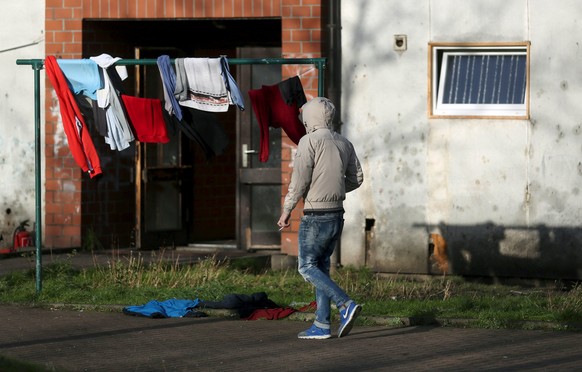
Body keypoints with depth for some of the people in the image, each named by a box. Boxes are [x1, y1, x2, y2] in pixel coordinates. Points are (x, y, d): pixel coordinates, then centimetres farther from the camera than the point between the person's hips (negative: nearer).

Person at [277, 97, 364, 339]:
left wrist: (286, 210, -4)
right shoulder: (344, 143, 10)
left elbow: (299, 180, -14)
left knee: (307, 267, -1)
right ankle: (322, 325, 10)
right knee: (321, 267, 13)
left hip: (315, 217, -7)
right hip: (337, 214, 7)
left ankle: (346, 305, -16)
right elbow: (356, 178, 15)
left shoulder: (310, 141, -11)